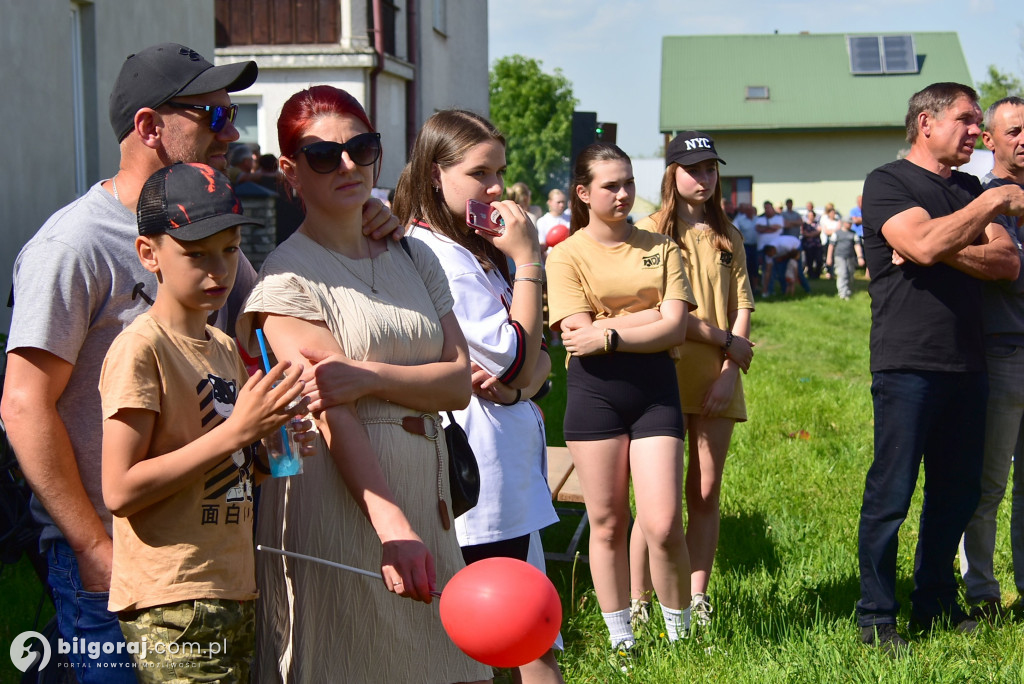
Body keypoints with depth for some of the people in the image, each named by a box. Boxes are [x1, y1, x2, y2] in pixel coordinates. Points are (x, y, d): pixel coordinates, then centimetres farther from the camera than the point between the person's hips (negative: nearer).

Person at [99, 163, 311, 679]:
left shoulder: (226, 349, 15)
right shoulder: (139, 348, -11)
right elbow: (120, 491, -18)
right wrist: (235, 432, -19)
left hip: (233, 593, 8)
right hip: (170, 605, -8)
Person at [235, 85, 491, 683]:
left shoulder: (415, 259, 14)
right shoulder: (289, 274, -6)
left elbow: (460, 381, 3)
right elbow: (332, 414, -16)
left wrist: (369, 375, -15)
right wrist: (391, 524, -27)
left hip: (424, 498, 6)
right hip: (339, 506, -6)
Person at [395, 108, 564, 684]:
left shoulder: (480, 249, 15)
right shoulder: (436, 254, -15)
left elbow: (539, 361, 13)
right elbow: (517, 359, -15)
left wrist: (519, 384, -9)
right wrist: (528, 262, -10)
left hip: (512, 474, 10)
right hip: (475, 475, -10)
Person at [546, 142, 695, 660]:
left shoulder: (659, 248, 8)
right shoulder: (566, 256, 1)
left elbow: (675, 330, -2)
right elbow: (577, 335, -10)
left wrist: (609, 333, -13)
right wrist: (651, 315, -7)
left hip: (655, 388, 1)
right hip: (594, 393, -1)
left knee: (663, 525, -6)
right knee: (607, 524, 6)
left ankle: (680, 634, 15)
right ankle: (620, 642, 20)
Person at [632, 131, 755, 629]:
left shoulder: (727, 238, 15)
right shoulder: (650, 231, 2)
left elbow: (741, 310, 8)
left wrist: (729, 372, -5)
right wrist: (722, 340, -7)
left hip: (718, 379, 4)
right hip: (665, 374, -4)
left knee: (706, 492, 3)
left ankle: (697, 598, 10)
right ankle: (637, 601, 1)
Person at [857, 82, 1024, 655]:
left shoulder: (970, 190, 17)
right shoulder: (888, 183, -3)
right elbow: (925, 246, -21)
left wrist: (943, 247, -11)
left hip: (966, 365, 7)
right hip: (907, 366, -7)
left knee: (958, 494, 11)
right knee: (891, 495, -3)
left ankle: (936, 605, 24)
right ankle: (877, 618, 5)